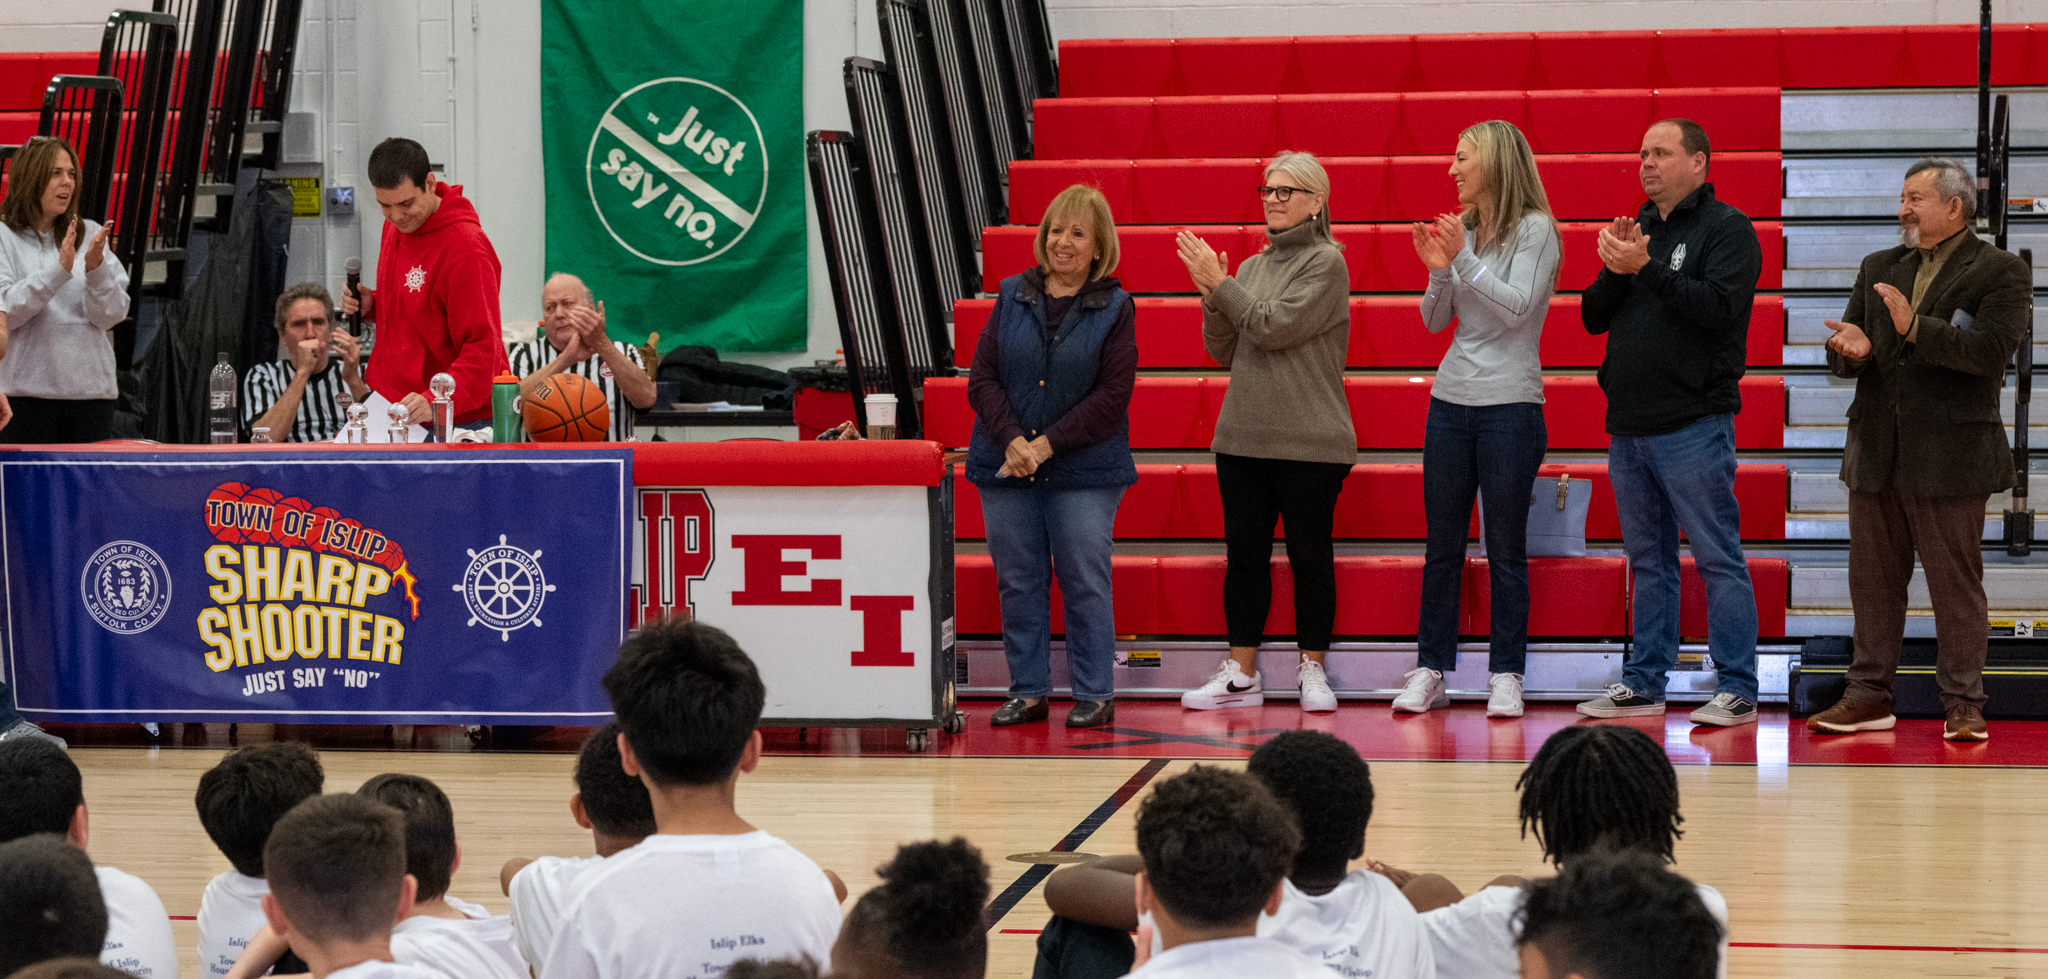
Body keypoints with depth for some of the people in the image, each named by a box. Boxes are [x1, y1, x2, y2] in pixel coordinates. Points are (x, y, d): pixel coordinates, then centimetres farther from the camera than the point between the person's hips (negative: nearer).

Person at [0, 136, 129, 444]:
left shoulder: (90, 234, 11)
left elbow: (111, 316, 4)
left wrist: (96, 269, -13)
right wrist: (58, 271, -19)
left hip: (91, 392, 3)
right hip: (26, 392, -3)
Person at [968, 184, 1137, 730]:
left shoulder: (1115, 308, -2)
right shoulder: (1013, 296, 6)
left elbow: (1112, 394, -8)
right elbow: (983, 378, 2)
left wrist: (1047, 444, -14)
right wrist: (1011, 440, -13)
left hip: (1085, 468, -3)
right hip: (1006, 463, 3)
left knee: (1085, 581, -2)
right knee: (1018, 582, 5)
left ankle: (1094, 694, 6)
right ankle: (1028, 691, 13)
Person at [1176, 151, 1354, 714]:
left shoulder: (1325, 263, -5)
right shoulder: (1252, 267, 14)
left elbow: (1274, 327, -16)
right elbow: (1225, 353, 12)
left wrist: (1221, 285, -10)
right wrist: (1212, 298, -3)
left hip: (1310, 441, -6)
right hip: (1243, 436, 6)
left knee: (1310, 555, 1)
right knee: (1245, 552, 5)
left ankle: (1312, 668, 10)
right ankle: (1241, 673, 10)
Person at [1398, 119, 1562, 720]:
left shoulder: (1534, 230, -5)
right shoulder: (1460, 230, 11)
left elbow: (1517, 306, -15)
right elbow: (1435, 322, 12)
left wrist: (1465, 260, -18)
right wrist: (1439, 270, -4)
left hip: (1510, 404, -5)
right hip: (1451, 399, 5)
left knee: (1506, 547, -1)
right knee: (1442, 544, 7)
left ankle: (1506, 676, 5)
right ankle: (1430, 670, 11)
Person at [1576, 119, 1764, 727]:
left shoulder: (1726, 229, -3)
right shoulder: (1638, 230, 17)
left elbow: (1719, 307, -18)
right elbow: (1594, 317, 13)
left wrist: (1646, 268, -19)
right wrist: (1614, 270, -6)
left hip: (1694, 424, -7)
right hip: (1629, 425, 7)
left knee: (1718, 557, -6)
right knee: (1648, 560, 12)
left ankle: (1737, 690, -5)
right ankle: (1644, 683, 17)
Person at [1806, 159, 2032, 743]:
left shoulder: (2000, 273, -2)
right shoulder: (1878, 268, 16)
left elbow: (1991, 349, -17)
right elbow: (1841, 355, 13)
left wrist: (1915, 327, -25)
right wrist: (1850, 350, -12)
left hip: (1949, 454, -6)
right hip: (1877, 453, 6)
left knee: (1955, 584, -1)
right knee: (1873, 579, 9)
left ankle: (1962, 704, 5)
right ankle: (1869, 696, 17)